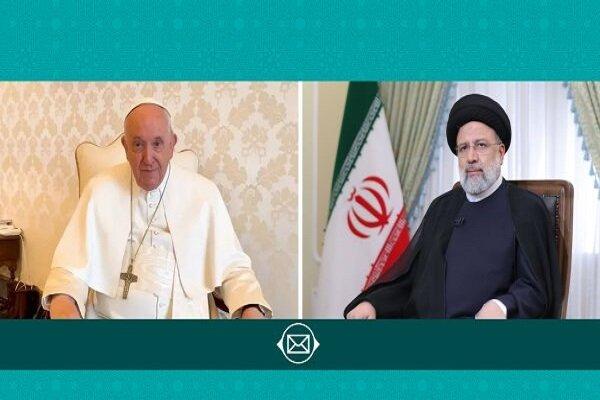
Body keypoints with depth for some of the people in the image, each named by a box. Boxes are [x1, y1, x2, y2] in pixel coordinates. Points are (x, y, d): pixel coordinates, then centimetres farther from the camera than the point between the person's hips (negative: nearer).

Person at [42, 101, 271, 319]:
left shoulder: (204, 193, 6)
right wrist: (62, 302, -19)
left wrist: (252, 311, -13)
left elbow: (231, 268, 7)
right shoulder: (101, 189, 6)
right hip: (107, 315, -1)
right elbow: (72, 265, 3)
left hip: (182, 314, 1)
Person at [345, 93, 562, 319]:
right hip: (425, 316, 3)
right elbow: (408, 275, 13)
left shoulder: (527, 208, 4)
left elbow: (535, 291, 0)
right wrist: (372, 303, -4)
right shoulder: (443, 206, 17)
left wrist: (501, 306, -20)